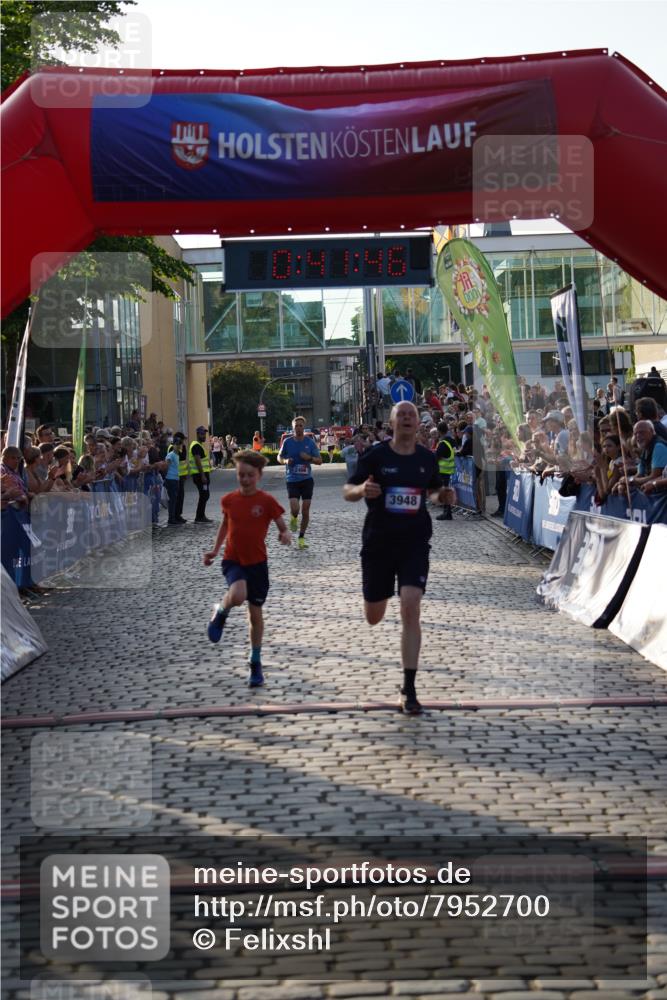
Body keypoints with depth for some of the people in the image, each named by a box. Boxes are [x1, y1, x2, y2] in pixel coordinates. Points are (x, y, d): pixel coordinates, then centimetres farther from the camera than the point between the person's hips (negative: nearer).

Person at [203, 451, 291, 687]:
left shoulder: (267, 501, -9)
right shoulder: (228, 500, -1)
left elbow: (283, 528, -3)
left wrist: (285, 536, -26)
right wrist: (214, 550, 10)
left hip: (257, 562, 0)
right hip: (233, 560, 0)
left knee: (255, 613, 8)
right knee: (237, 596, -31)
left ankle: (255, 663, 24)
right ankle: (220, 612, 4)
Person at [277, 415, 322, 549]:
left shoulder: (310, 442, 1)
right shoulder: (287, 442, 0)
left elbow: (319, 461, 5)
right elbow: (279, 457, 12)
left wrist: (309, 458, -14)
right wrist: (286, 461, -10)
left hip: (307, 479, 1)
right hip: (292, 479, -1)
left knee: (305, 510, 1)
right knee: (294, 509, -17)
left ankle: (301, 538, 15)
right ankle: (294, 519, 20)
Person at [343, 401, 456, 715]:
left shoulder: (427, 458, 3)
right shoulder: (374, 456, -5)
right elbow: (347, 491, -1)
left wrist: (444, 496, -3)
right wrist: (362, 490, -24)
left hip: (415, 543, 0)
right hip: (378, 542, 0)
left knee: (410, 609, -16)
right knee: (373, 617, 12)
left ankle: (408, 690, -9)